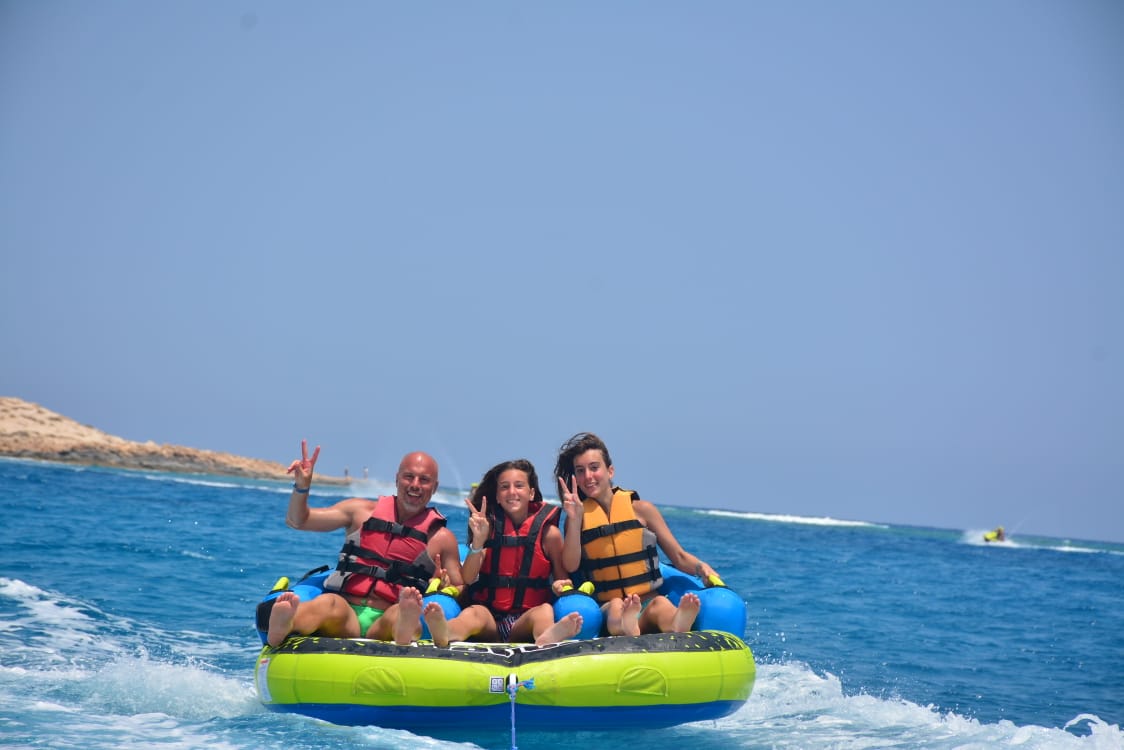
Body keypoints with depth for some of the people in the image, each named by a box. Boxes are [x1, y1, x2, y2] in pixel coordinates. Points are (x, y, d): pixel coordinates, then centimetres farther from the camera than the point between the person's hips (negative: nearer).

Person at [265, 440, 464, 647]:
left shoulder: (441, 538, 14)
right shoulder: (362, 511, 18)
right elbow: (297, 520, 19)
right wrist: (302, 486, 0)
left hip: (387, 623, -1)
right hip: (344, 616, 1)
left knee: (400, 613, -37)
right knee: (329, 603, -36)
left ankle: (404, 632, -75)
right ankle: (280, 629, -69)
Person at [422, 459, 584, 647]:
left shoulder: (548, 532, 6)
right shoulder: (489, 526, 8)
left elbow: (563, 578, 12)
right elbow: (467, 579, 1)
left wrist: (561, 585, -13)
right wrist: (478, 541, -15)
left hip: (526, 619, 0)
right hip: (489, 613, 0)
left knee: (545, 610, -32)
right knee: (473, 613, -33)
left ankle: (546, 640, -71)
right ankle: (446, 634, -71)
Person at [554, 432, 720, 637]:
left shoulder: (640, 509, 10)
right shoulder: (579, 516, 12)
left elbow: (679, 557, 9)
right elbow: (570, 566, -3)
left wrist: (701, 568, -12)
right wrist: (574, 519, -10)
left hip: (648, 602, 0)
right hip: (605, 611, 0)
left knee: (661, 605, -36)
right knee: (616, 607, -37)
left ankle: (677, 627, -71)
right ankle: (624, 629, -73)